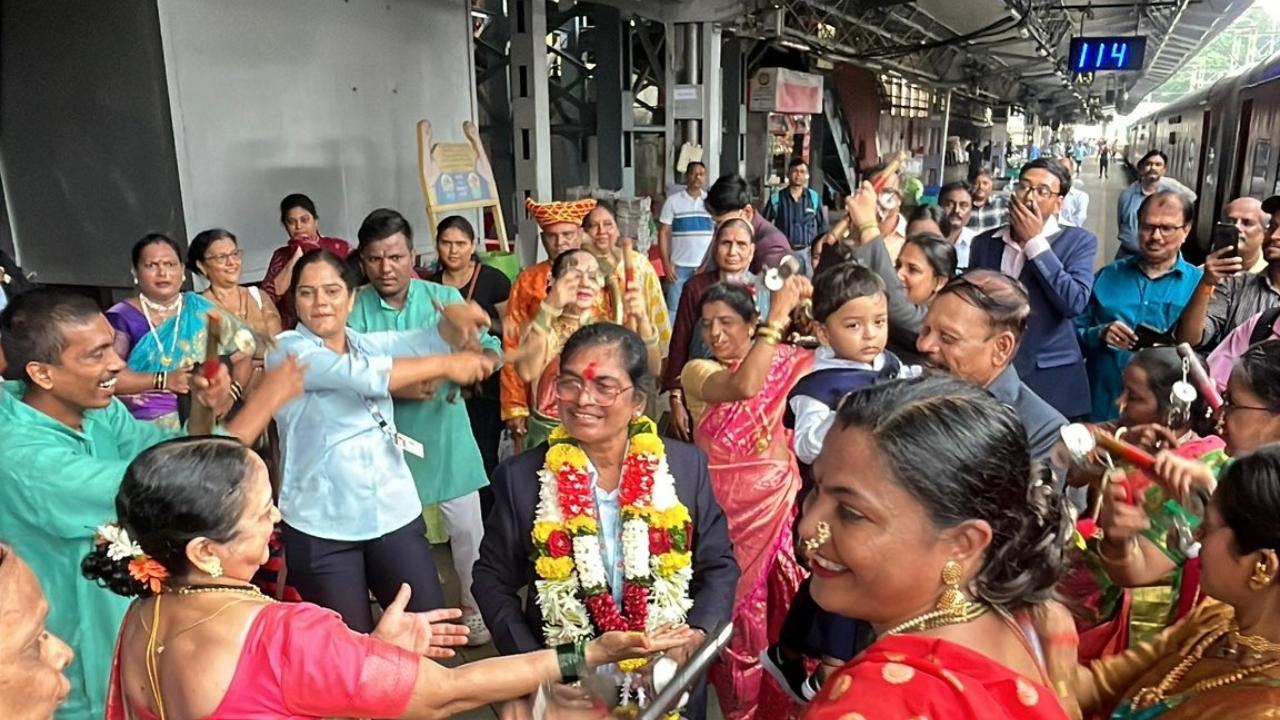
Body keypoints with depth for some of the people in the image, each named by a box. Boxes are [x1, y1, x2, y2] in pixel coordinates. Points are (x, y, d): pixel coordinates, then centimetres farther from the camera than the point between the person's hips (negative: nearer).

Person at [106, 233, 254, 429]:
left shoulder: (202, 310, 11)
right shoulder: (122, 317, 4)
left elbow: (244, 356, 10)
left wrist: (232, 391, -8)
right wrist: (163, 380, -15)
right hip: (151, 421, -2)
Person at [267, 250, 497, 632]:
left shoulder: (368, 343, 8)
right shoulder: (287, 351, -9)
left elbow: (433, 341, -3)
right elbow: (363, 375, -24)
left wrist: (453, 317, -25)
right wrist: (444, 365, -23)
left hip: (396, 516, 4)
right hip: (322, 528, -4)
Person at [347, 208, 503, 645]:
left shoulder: (444, 297, -7)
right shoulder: (355, 309, -9)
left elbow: (493, 354, -11)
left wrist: (474, 351, -34)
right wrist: (398, 388, -31)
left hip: (446, 434, 0)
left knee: (467, 527, 9)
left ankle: (472, 607, 32)